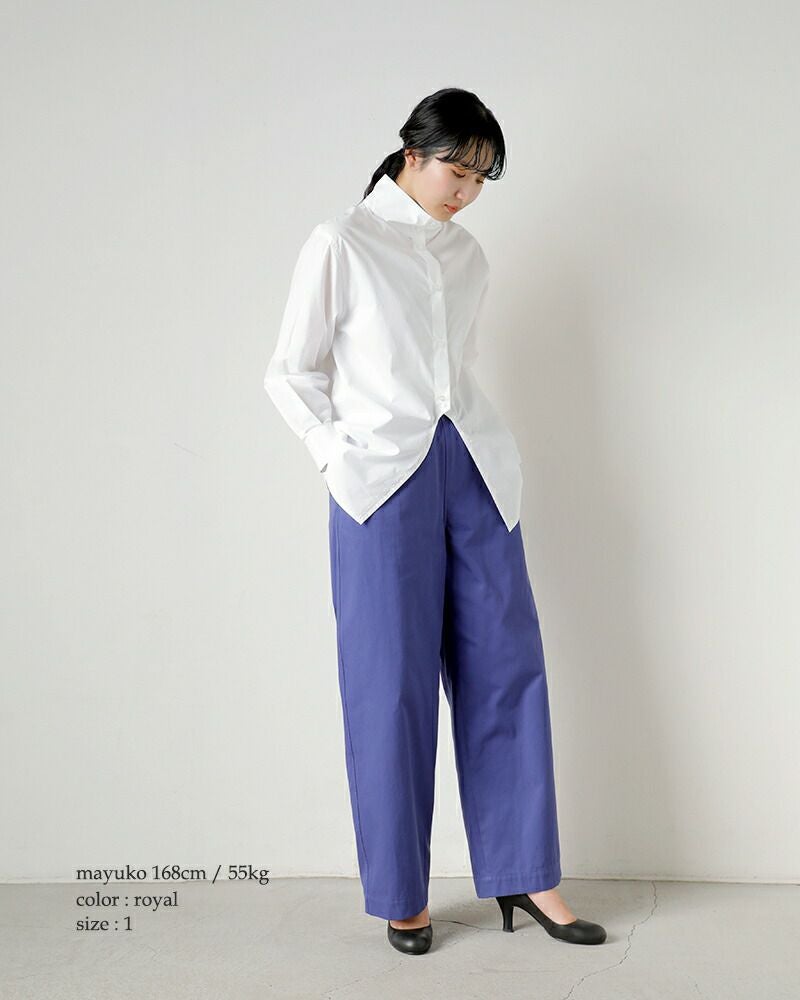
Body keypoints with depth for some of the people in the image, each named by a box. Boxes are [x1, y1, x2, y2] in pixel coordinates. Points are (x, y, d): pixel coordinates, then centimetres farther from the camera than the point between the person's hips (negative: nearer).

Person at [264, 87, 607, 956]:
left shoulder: (470, 257, 15)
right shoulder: (341, 245, 0)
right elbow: (289, 374, 2)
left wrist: (475, 443, 10)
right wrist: (340, 455, -7)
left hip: (476, 472, 5)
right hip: (385, 483, -5)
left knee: (505, 666, 5)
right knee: (392, 683, 0)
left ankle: (523, 874, 16)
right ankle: (400, 893, 14)